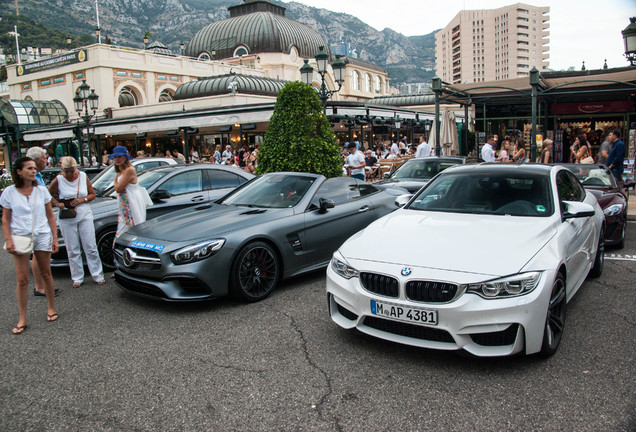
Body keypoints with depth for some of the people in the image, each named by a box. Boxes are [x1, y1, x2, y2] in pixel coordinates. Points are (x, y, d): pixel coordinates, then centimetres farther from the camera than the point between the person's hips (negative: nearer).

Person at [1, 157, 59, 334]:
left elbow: (50, 216, 7)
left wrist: (55, 237, 2)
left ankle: (51, 309, 25)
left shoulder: (41, 190, 3)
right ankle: (22, 319, 8)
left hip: (42, 236, 1)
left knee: (46, 275, 10)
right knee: (22, 280, 0)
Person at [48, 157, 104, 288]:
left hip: (85, 215, 1)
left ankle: (98, 275, 10)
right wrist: (58, 204, -11)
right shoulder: (58, 180, -4)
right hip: (67, 219, 0)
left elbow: (92, 194, 7)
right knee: (73, 250, 6)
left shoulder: (83, 176, 0)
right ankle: (77, 278, 17)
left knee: (91, 247, 2)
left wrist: (82, 200, -10)